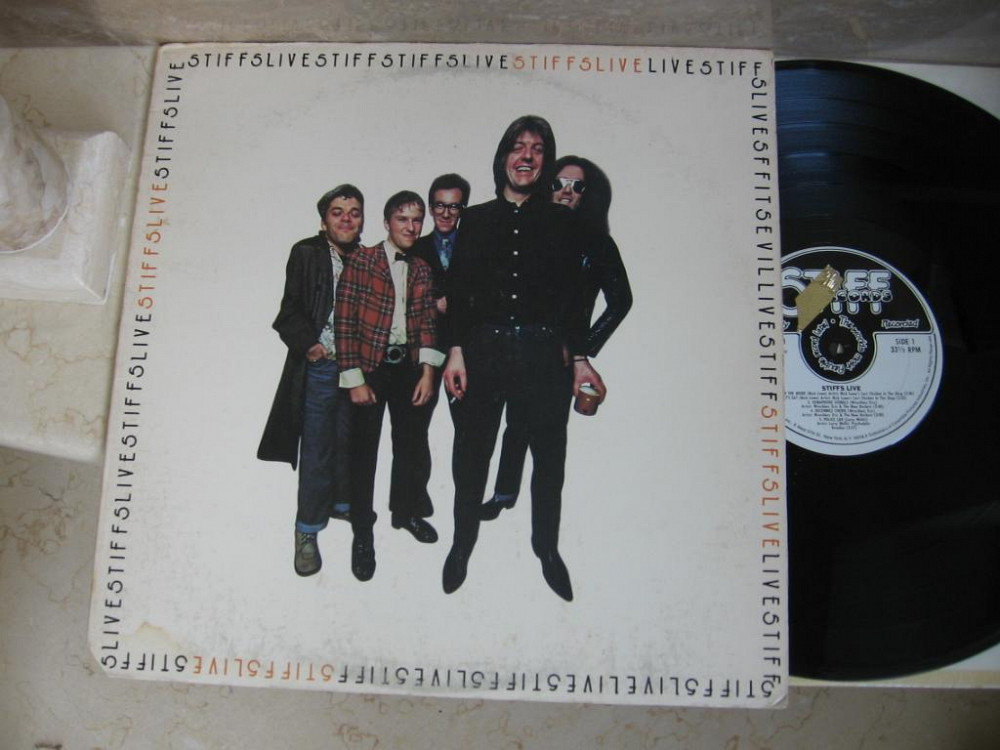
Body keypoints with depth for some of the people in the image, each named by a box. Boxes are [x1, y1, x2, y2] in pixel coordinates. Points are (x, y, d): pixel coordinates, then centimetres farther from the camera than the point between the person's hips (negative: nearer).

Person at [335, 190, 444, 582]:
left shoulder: (422, 270, 9)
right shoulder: (361, 260, -7)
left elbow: (426, 322, 8)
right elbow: (344, 320, -10)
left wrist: (428, 370, -4)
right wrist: (354, 380, -13)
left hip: (409, 367, 5)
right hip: (370, 367, -4)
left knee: (412, 444, 14)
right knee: (364, 450, 4)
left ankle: (406, 510, 38)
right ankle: (362, 533, 20)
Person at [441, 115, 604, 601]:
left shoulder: (561, 222, 10)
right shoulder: (476, 220, 10)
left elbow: (572, 295, 8)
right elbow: (458, 290, 5)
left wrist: (579, 357, 3)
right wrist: (456, 351, -3)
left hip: (544, 352, 0)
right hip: (484, 348, 0)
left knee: (549, 454, 6)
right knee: (471, 452, 5)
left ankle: (547, 550, 23)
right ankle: (462, 546, 24)